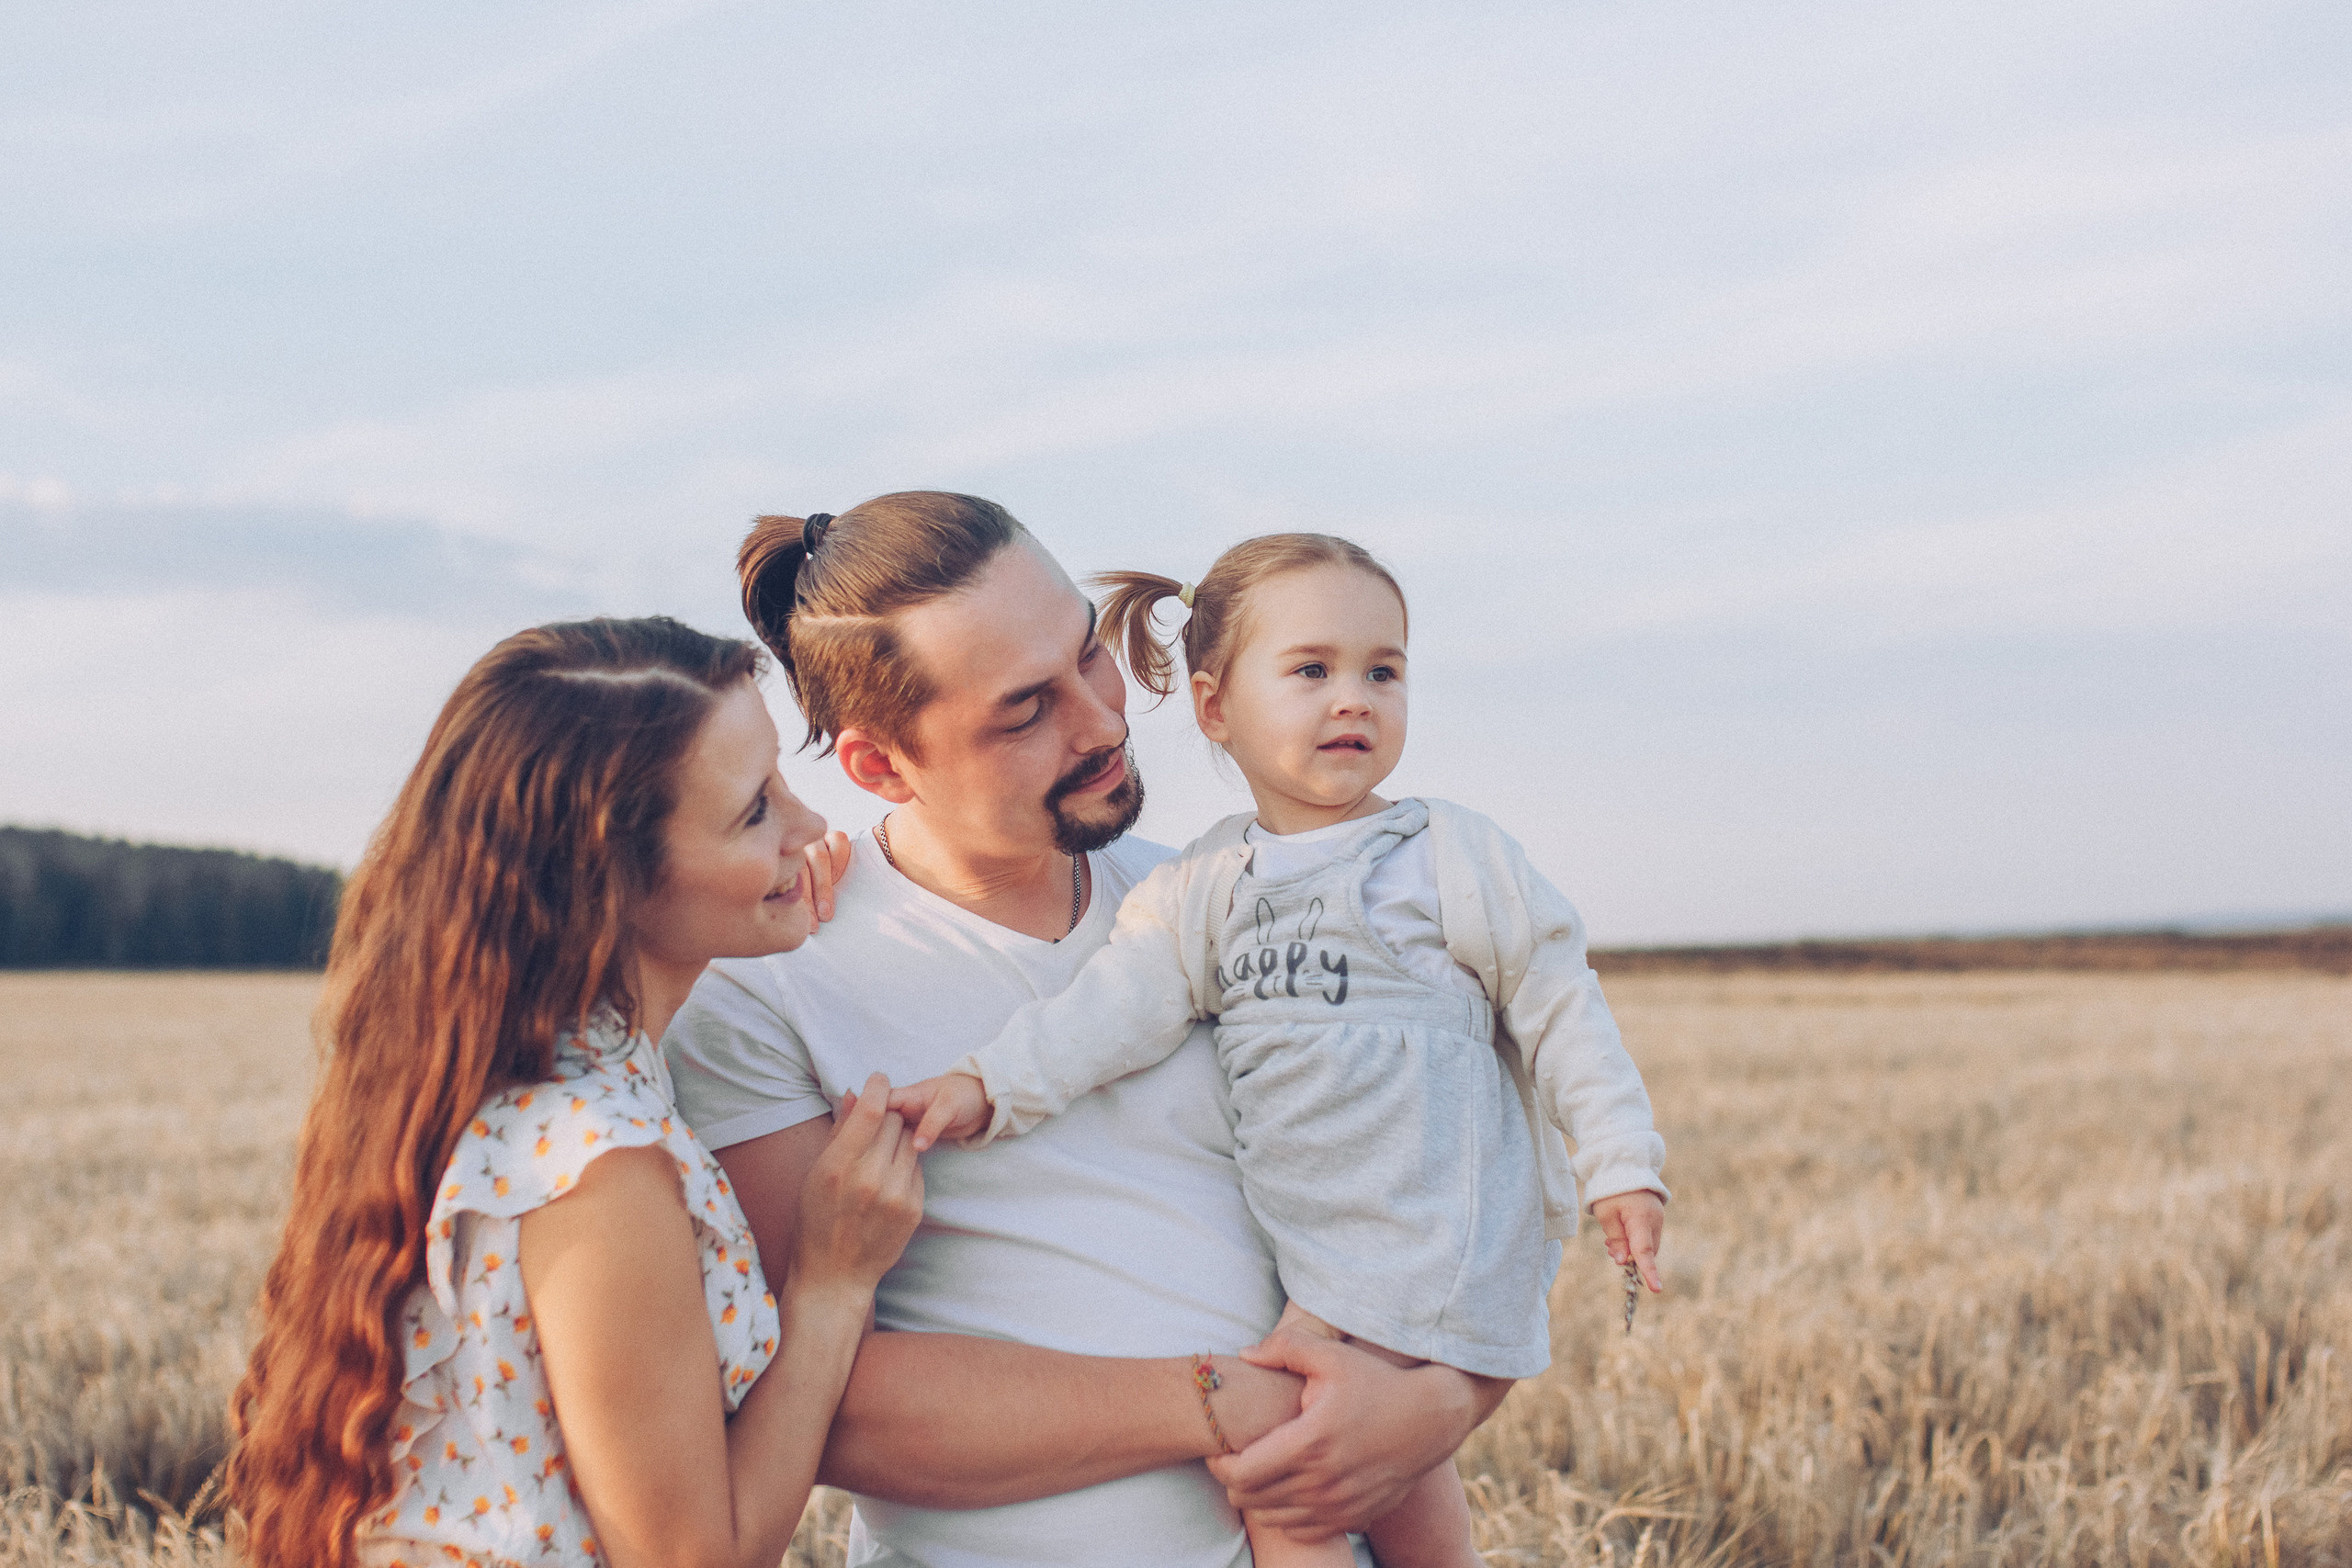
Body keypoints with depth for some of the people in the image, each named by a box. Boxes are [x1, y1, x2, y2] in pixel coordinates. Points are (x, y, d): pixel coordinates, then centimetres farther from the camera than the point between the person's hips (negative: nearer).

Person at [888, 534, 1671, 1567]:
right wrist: (987, 1087, -15)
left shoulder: (1454, 856, -3)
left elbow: (1559, 1005, -1)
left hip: (1425, 1229, -5)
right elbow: (1116, 1005, -2)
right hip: (1297, 1242, 6)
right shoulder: (1204, 885, 6)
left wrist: (1622, 1164, -4)